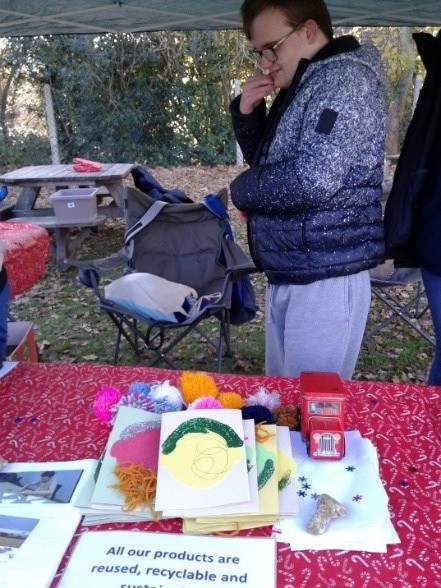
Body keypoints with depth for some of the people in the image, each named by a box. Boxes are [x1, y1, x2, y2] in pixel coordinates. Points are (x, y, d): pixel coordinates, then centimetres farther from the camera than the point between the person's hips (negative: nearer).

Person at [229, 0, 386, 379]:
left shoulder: (344, 79, -12)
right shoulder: (301, 86, 17)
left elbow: (313, 179, -26)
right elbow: (265, 160, 25)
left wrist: (242, 190, -8)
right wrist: (247, 112, 6)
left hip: (324, 278, -9)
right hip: (287, 274, 10)